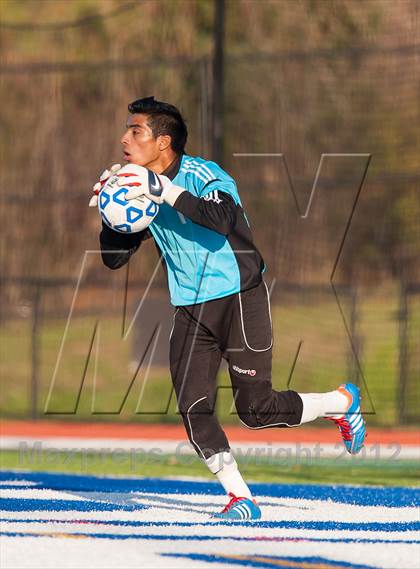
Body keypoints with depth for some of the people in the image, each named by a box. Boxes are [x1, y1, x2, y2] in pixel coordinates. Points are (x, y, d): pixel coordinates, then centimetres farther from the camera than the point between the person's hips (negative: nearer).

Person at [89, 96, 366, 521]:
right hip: (190, 311, 6)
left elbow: (222, 217, -37)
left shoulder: (202, 175, -15)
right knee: (193, 410, -8)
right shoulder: (141, 190, 5)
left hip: (239, 300, -6)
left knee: (256, 411, -7)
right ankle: (240, 499, 2)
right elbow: (114, 258, 8)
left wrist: (164, 190, -37)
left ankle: (341, 402, 19)